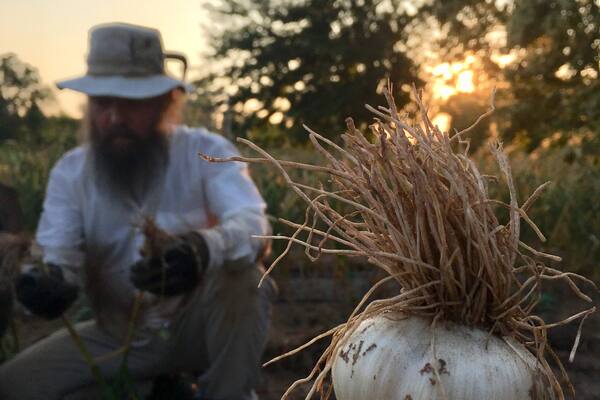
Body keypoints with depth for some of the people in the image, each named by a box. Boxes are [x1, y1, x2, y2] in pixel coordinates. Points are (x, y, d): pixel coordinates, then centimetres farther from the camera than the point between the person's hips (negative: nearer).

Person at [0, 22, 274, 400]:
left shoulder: (207, 152, -15)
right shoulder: (70, 171, -6)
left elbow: (253, 225, -30)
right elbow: (61, 257, -14)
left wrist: (203, 250, -54)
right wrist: (50, 281, -40)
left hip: (198, 326, -3)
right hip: (118, 336, 3)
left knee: (246, 277, -33)